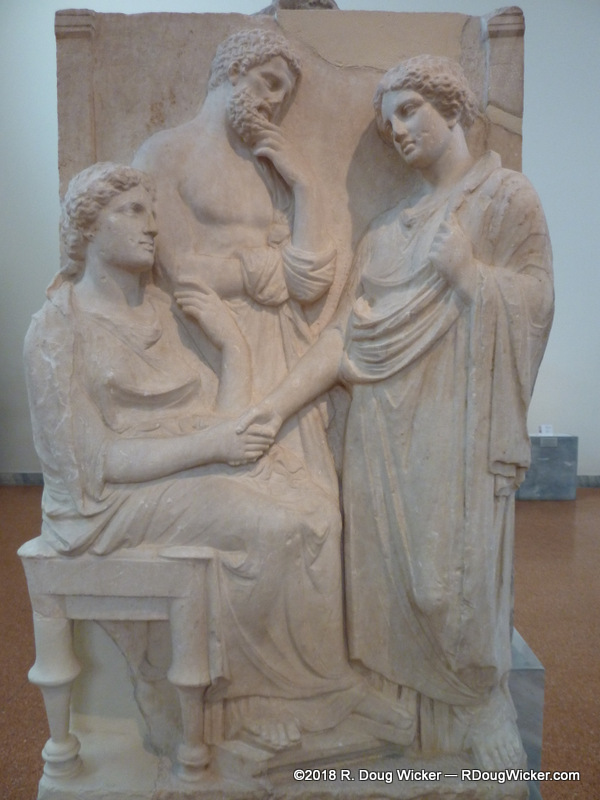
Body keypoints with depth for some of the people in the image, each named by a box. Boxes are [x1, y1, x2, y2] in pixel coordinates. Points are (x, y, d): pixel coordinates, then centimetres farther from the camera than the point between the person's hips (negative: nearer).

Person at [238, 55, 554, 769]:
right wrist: (279, 402, -3)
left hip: (454, 432, -4)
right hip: (383, 429, 5)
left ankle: (475, 730, 20)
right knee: (389, 577, 7)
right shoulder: (389, 227, 16)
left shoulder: (506, 195, 5)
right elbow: (347, 331, 6)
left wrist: (460, 263, -10)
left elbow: (533, 307, -2)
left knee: (452, 582, -1)